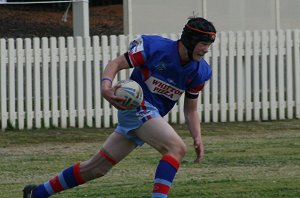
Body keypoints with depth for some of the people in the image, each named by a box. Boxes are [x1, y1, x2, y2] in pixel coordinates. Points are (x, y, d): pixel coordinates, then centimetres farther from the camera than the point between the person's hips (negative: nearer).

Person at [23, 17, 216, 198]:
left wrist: (198, 138, -4)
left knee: (97, 167, 10)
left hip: (153, 117, 7)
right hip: (136, 106, -7)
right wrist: (106, 85, -30)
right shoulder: (155, 47, -16)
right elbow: (117, 63, -11)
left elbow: (191, 110, 10)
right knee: (177, 148, -28)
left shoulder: (200, 71, 1)